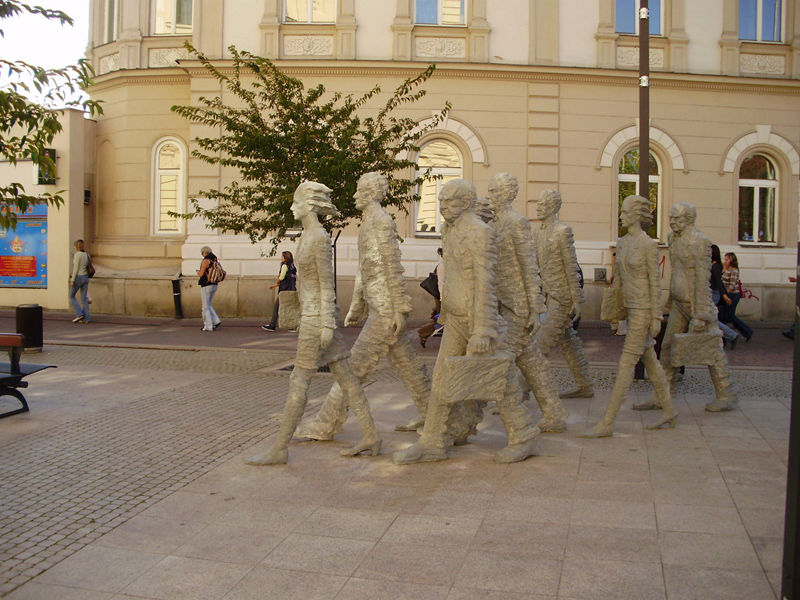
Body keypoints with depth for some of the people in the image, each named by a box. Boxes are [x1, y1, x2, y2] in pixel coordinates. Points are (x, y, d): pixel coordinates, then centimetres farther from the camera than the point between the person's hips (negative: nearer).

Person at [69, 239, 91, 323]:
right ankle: (85, 319, 2)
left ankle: (79, 314, -2)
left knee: (71, 296, 10)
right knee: (84, 299, 6)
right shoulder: (86, 255, 8)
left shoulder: (77, 255, -14)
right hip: (85, 278, 7)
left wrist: (72, 280, -15)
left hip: (78, 278, -7)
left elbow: (76, 268, -17)